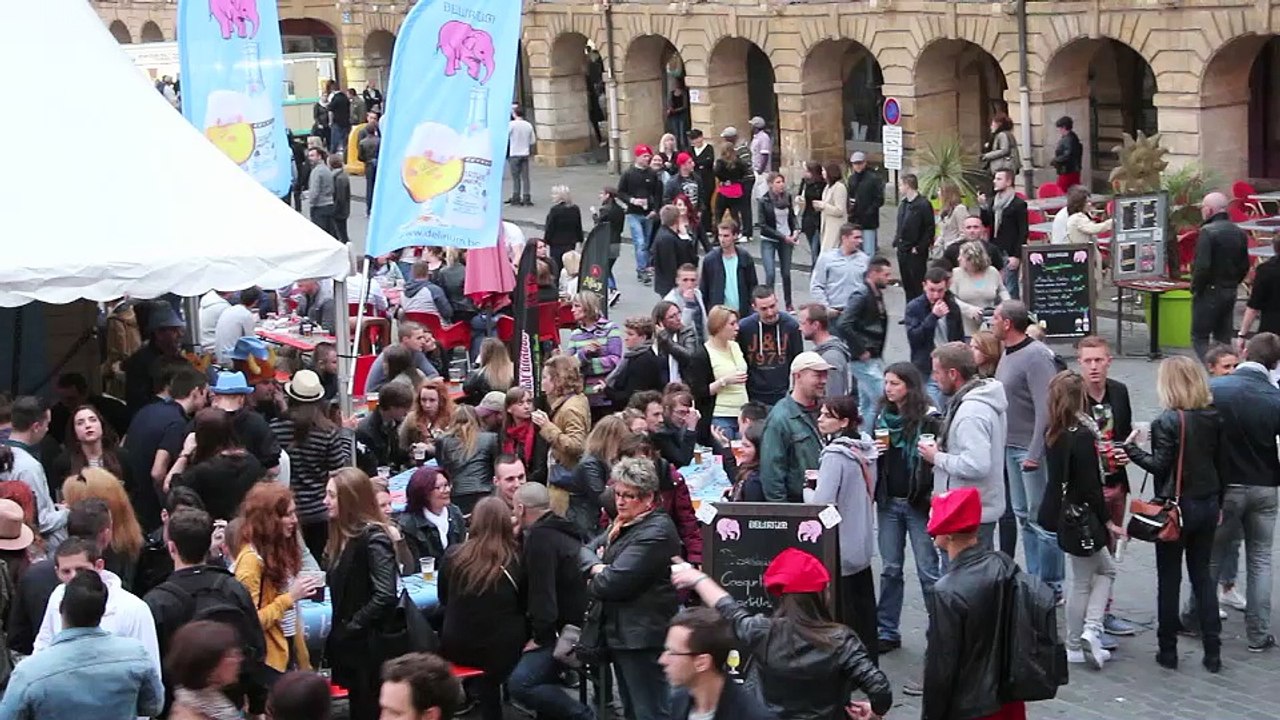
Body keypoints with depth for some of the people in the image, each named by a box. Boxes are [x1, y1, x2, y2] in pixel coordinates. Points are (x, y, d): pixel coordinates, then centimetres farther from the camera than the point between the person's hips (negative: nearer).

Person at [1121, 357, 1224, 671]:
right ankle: (1212, 651, 12)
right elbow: (1220, 463, 8)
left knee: (1169, 579, 6)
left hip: (1177, 506, -5)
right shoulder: (1214, 418, 2)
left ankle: (1168, 650, 12)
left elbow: (1160, 466, -17)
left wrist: (1132, 449, -5)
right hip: (1208, 504, 6)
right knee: (1202, 575, 13)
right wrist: (1218, 503, 17)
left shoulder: (1167, 421, -17)